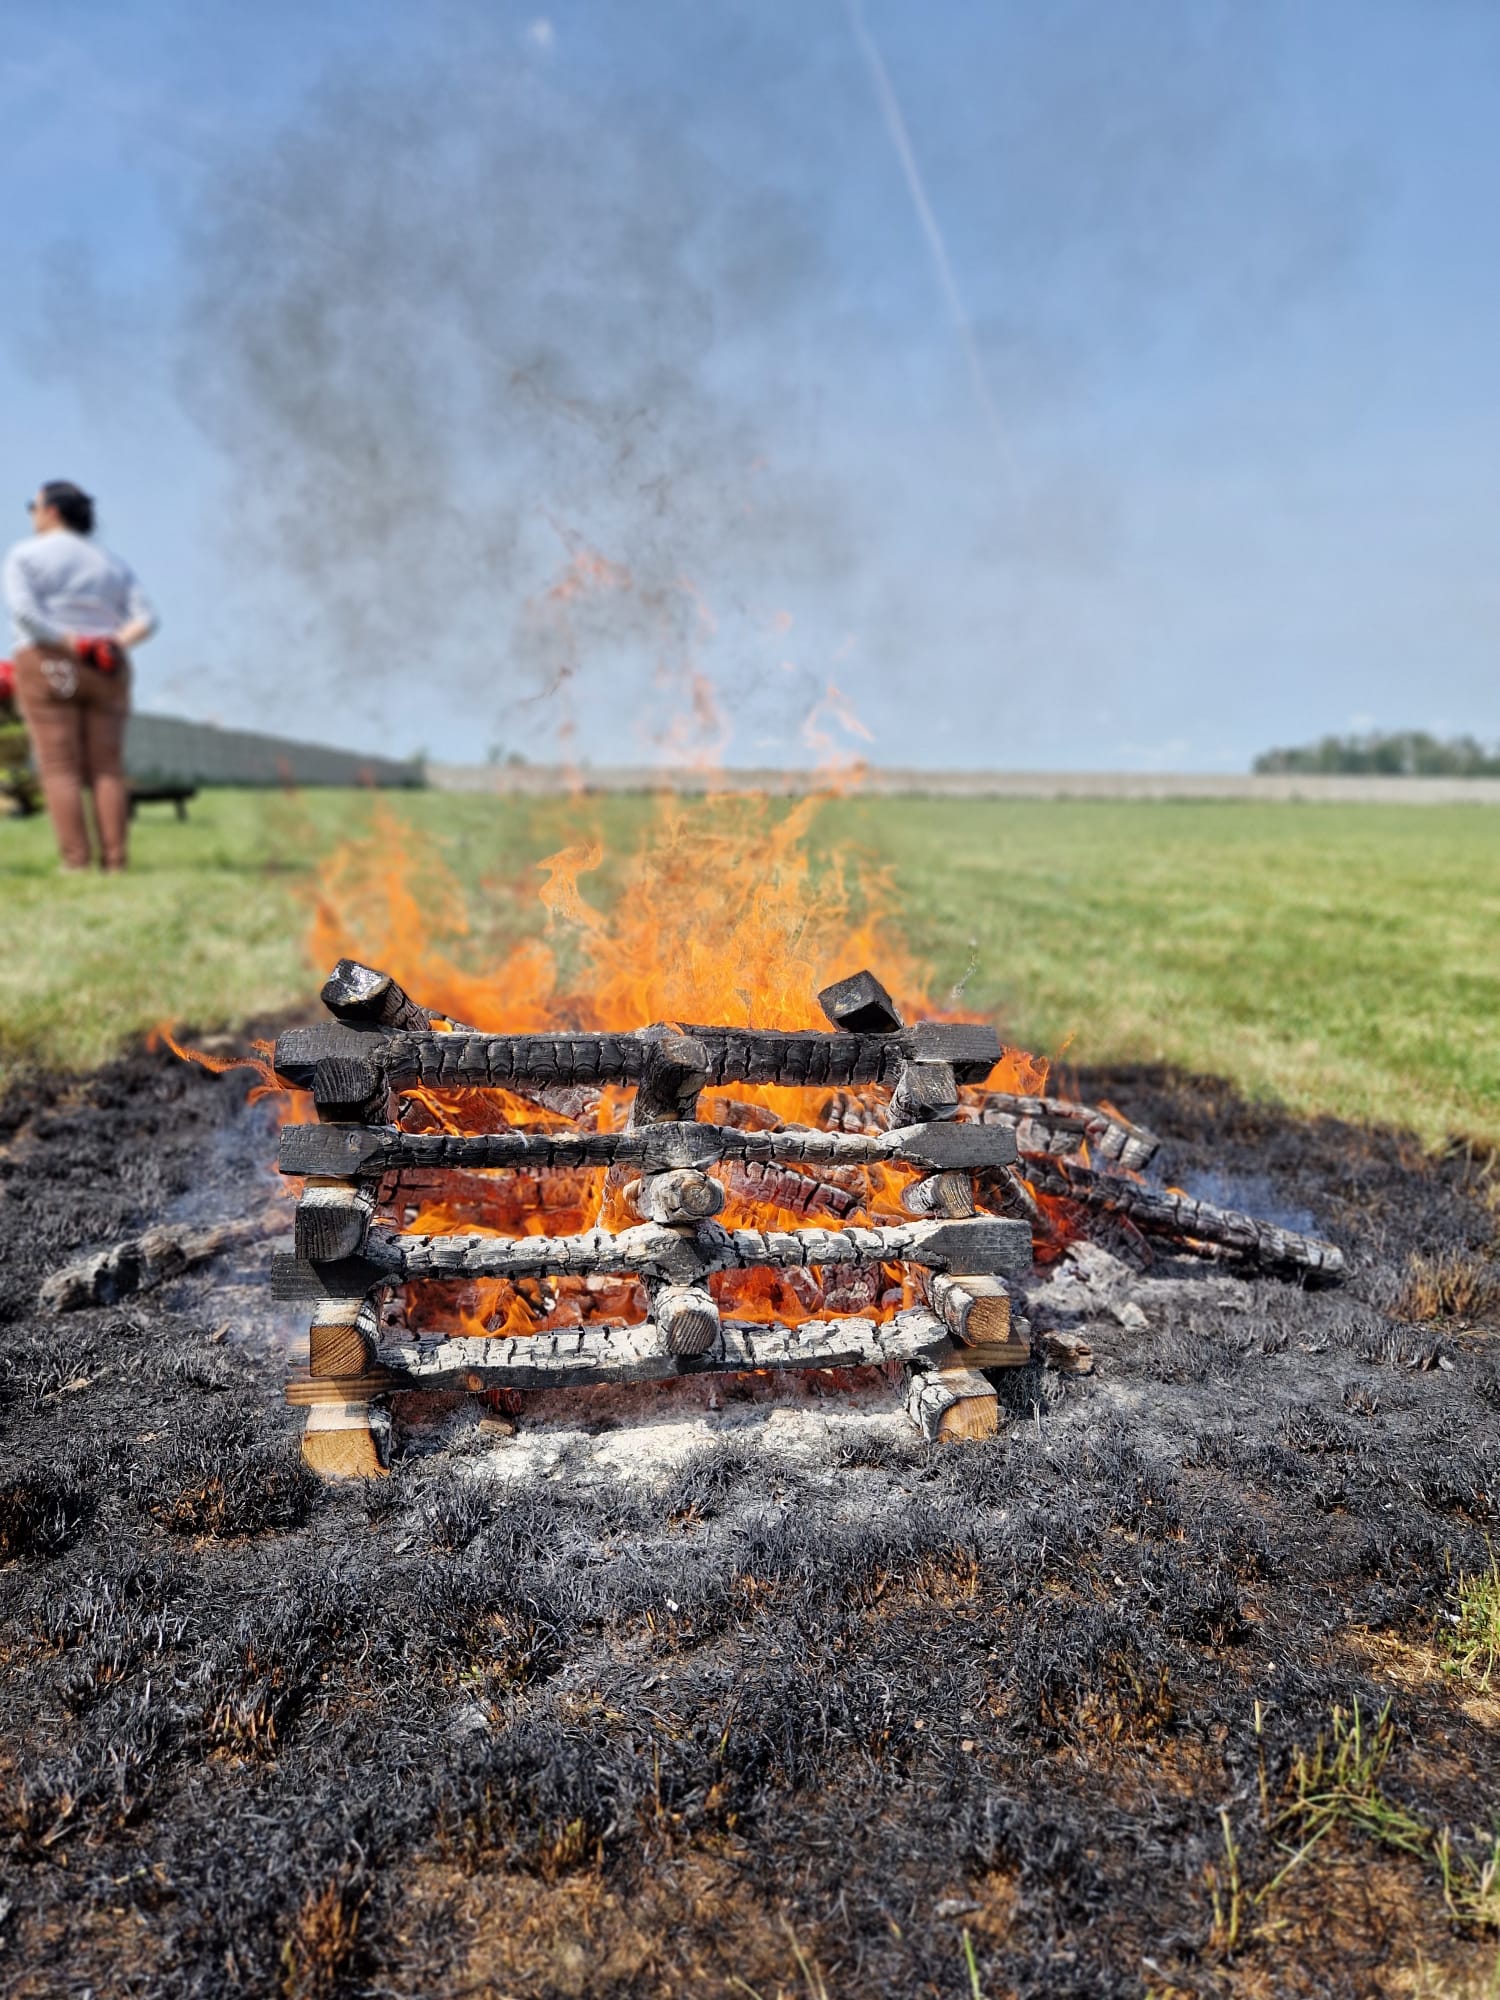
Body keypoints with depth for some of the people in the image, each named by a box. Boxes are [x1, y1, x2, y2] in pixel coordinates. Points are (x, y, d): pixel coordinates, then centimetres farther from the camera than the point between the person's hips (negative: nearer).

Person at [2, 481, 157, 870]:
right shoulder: (113, 564, 14)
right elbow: (145, 620, 2)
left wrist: (71, 645, -12)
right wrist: (113, 645, -7)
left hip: (48, 669, -3)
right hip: (104, 675, 3)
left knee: (60, 768, -4)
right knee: (107, 769, 0)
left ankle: (76, 864, -13)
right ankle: (114, 861, -9)